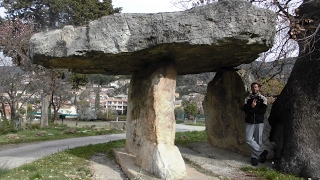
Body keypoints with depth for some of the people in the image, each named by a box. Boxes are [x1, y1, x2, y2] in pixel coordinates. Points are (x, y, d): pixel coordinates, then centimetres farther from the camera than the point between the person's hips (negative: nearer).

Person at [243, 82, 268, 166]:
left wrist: (252, 109, -10)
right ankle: (262, 152, 2)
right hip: (249, 122, 1)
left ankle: (254, 157, 14)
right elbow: (245, 109, -3)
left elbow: (263, 110, -8)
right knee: (248, 139, -10)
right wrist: (251, 106, -20)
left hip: (259, 122, -1)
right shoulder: (247, 98, 9)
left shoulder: (263, 99, 5)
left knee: (258, 140, 2)